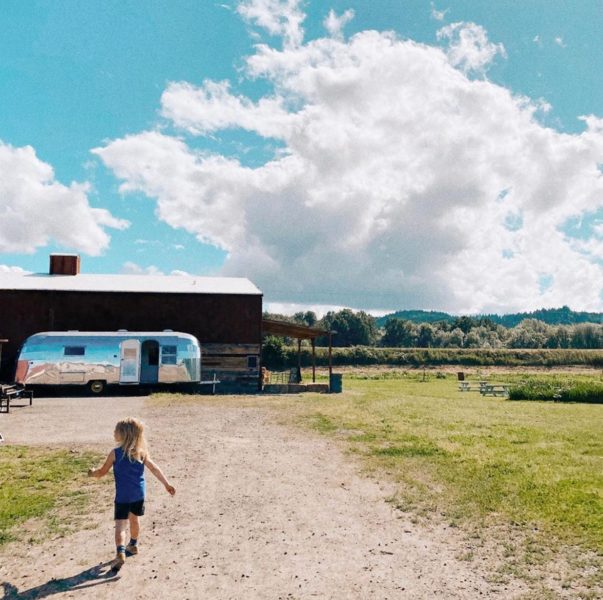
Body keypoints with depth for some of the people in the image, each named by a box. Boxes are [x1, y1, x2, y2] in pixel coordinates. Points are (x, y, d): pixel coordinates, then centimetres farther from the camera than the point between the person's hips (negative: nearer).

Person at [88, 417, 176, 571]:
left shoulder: (115, 453, -11)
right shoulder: (141, 452, -1)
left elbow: (102, 472, 0)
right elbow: (154, 468, -2)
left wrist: (93, 473, 22)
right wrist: (167, 484, 3)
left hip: (123, 495, -5)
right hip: (139, 494, 5)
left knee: (120, 525, -7)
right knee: (134, 519, 24)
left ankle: (120, 553, -25)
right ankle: (133, 545, 41)